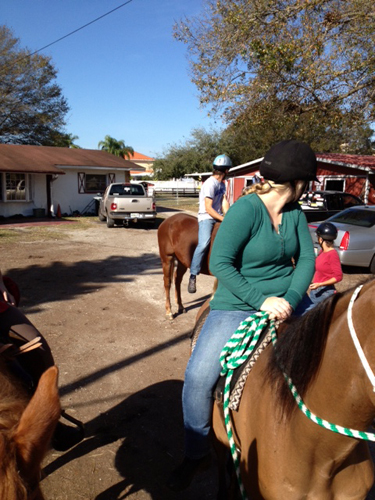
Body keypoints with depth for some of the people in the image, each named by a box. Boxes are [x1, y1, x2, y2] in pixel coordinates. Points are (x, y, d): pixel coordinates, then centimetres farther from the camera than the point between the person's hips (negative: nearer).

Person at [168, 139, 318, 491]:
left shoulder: (295, 213, 5)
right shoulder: (245, 210, -16)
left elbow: (306, 260, 1)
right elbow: (219, 263, -20)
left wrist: (291, 299, -16)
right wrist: (261, 300, -25)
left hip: (289, 301, 6)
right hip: (239, 305, -6)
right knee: (199, 375, -20)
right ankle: (196, 454, 7)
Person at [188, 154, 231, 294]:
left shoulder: (222, 184, 14)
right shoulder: (210, 184, -13)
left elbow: (224, 203, 3)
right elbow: (208, 208, -17)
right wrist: (224, 220, -20)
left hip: (219, 217, 9)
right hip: (206, 217, -9)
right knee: (204, 243, -30)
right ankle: (193, 277, -25)